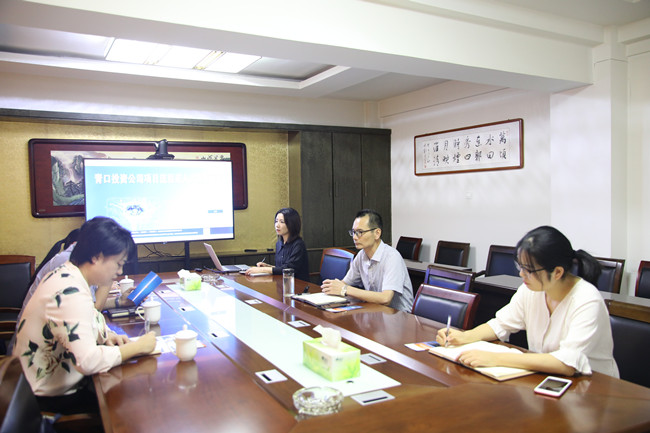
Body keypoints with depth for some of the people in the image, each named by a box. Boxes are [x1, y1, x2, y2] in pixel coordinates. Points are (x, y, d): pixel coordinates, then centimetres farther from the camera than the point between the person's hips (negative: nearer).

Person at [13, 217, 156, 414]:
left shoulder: (64, 273, 2)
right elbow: (87, 361, -37)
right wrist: (137, 347, -25)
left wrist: (106, 334, -2)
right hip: (52, 397, -9)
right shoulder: (71, 293, -31)